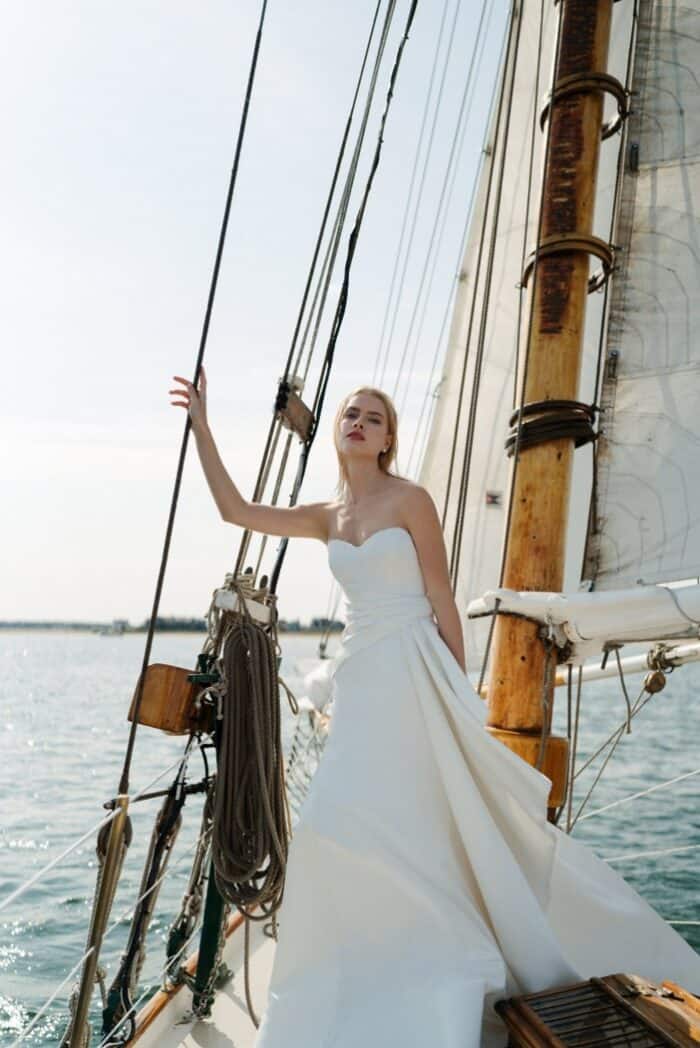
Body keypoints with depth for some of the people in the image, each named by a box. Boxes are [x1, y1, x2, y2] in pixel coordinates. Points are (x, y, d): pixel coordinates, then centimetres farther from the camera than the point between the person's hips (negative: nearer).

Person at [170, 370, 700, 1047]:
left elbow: (442, 599, -4)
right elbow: (235, 510, 10)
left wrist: (457, 690, -5)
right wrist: (200, 423, 10)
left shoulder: (410, 500, -4)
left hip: (412, 671, -6)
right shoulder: (326, 518, 12)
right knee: (357, 820, 8)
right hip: (358, 674, 6)